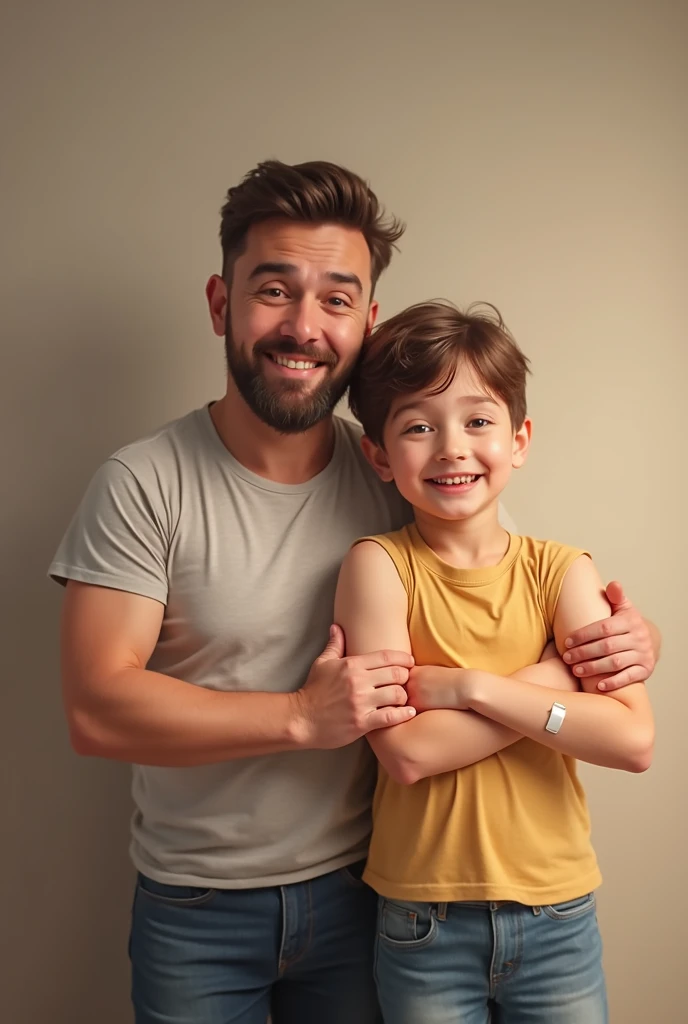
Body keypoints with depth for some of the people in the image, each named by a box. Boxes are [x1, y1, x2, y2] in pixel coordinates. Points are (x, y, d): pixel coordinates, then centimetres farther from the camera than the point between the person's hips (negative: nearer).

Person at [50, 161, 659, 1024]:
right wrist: (304, 716, -24)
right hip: (193, 910, -2)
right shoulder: (142, 486, -15)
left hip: (356, 889, 3)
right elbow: (96, 707, -20)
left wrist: (621, 639, -19)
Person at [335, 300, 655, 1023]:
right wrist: (560, 679, -18)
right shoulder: (379, 565, -11)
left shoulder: (560, 571, -5)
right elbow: (405, 751, -20)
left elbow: (633, 740, -16)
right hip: (423, 921, -1)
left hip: (558, 915, 2)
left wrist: (471, 686, -20)